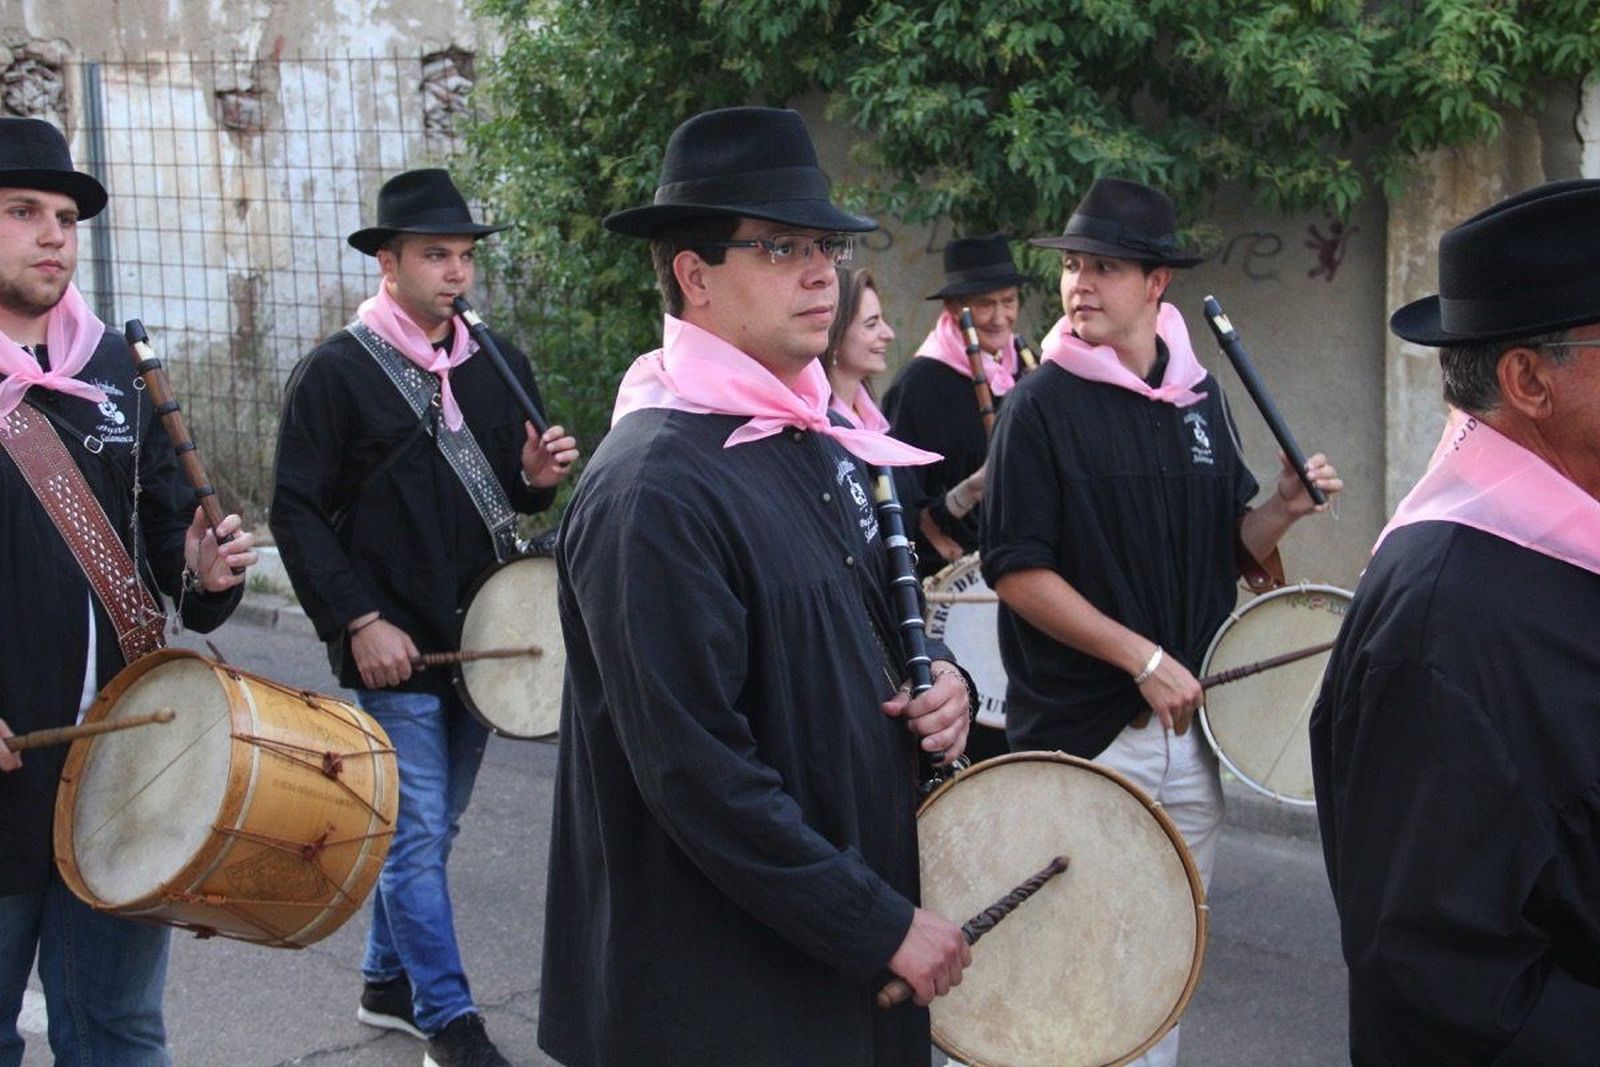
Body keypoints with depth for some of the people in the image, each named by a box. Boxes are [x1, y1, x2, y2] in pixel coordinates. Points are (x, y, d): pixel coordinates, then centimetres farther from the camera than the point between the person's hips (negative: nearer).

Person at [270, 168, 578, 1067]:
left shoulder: (499, 367, 10)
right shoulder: (337, 372, -6)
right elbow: (300, 511, -8)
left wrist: (537, 477, -5)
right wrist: (360, 621, -15)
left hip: (478, 638, 6)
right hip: (394, 646, -6)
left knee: (432, 827, 15)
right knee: (418, 833, -3)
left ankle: (390, 983, 31)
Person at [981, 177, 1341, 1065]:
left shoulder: (1199, 394, 6)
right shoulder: (1043, 402, -10)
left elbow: (1229, 548, 14)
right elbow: (1016, 570, -14)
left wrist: (1282, 509, -6)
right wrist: (1142, 657, -18)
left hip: (1190, 724, 5)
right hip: (1083, 731, -5)